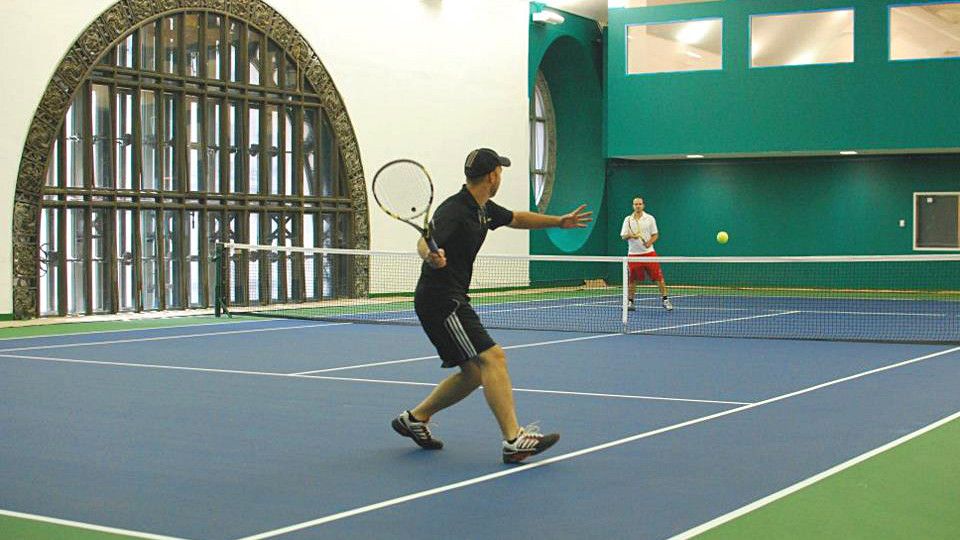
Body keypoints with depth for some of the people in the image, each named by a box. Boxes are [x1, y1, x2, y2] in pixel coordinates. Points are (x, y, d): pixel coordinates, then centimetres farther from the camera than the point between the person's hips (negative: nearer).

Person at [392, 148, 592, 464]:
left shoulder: (484, 209, 11)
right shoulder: (453, 211, -18)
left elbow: (516, 219, 30)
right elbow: (425, 241, -35)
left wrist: (559, 222, 33)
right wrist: (431, 256, -57)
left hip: (454, 300, 10)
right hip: (440, 299, -10)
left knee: (473, 373, 12)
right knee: (492, 357, -18)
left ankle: (415, 418, 24)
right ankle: (514, 440, -20)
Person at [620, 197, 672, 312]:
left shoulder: (650, 218, 3)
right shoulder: (628, 219, 5)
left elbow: (655, 235, 5)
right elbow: (623, 236, 2)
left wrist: (650, 242, -15)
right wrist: (630, 235, -20)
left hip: (649, 252, -1)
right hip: (634, 254, 1)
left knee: (658, 277, -6)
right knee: (632, 280, 3)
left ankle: (665, 300, 1)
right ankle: (629, 302, 15)